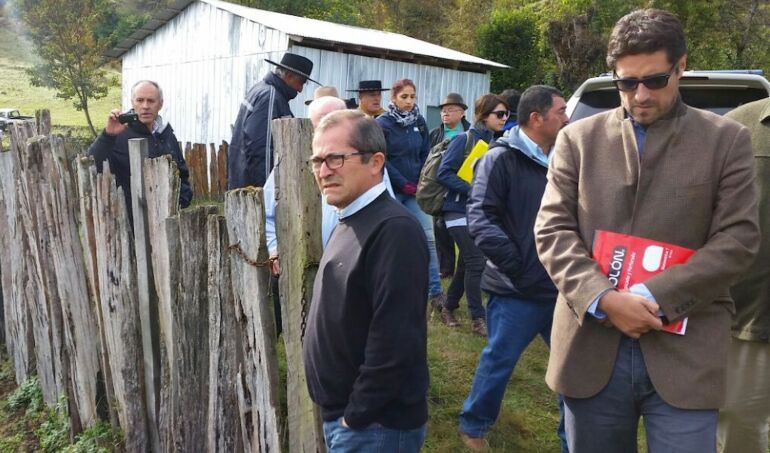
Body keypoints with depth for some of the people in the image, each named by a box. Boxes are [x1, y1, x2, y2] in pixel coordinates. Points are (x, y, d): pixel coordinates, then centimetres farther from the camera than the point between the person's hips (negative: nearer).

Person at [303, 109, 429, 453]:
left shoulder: (393, 229, -22)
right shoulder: (350, 223, 9)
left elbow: (394, 342, -27)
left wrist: (356, 416, -18)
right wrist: (341, 412, 13)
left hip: (374, 425, -9)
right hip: (341, 414, 9)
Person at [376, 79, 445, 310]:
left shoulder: (420, 122, 8)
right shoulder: (382, 123, -6)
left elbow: (426, 154, 12)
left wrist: (420, 182, 0)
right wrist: (404, 184, -10)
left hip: (415, 189, 4)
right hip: (392, 191, -4)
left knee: (427, 238, -2)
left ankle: (435, 291, 2)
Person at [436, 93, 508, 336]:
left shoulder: (493, 143, 9)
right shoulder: (464, 139, -11)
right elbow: (444, 173, -16)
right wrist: (472, 190, -22)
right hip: (460, 210, -7)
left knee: (469, 263, 12)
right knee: (476, 263, -9)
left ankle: (448, 307, 30)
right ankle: (478, 319, 2)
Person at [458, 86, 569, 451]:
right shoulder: (501, 159, -9)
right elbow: (480, 221, -16)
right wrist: (519, 267, -17)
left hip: (561, 289, 6)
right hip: (516, 291, -6)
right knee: (498, 361, 9)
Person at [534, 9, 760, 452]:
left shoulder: (727, 140, 5)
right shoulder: (579, 138, 7)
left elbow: (737, 240, -2)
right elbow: (553, 229, 0)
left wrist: (653, 297, -13)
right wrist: (603, 298, -14)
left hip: (685, 356, -1)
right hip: (591, 350, 1)